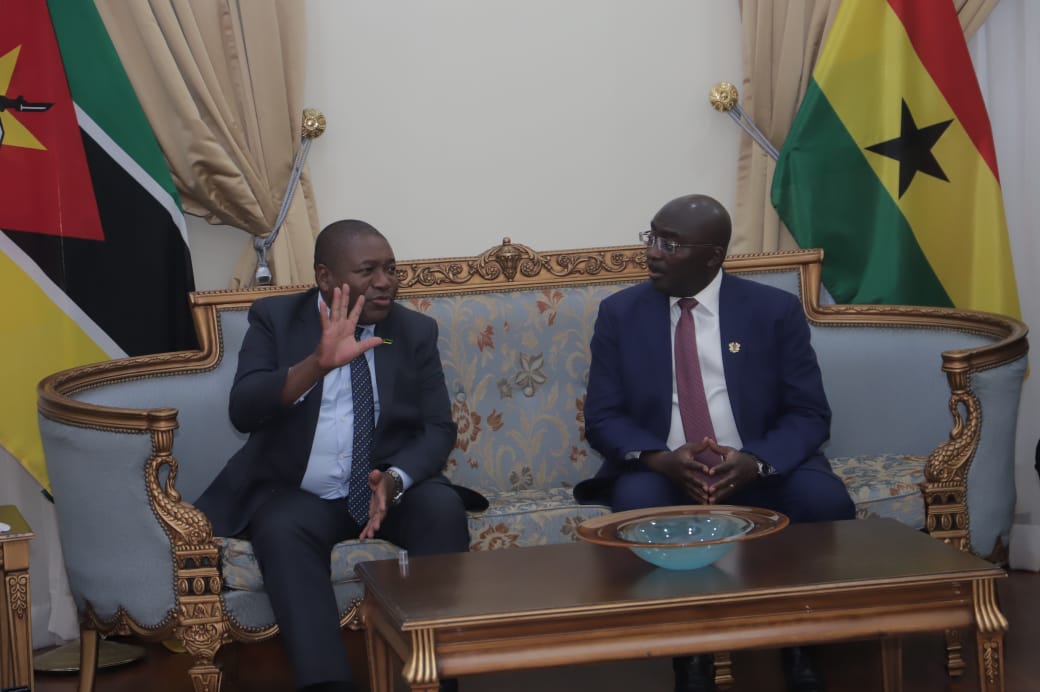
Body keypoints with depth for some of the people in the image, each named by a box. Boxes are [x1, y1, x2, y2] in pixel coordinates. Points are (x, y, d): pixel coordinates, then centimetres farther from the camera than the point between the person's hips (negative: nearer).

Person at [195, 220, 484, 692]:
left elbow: (438, 429, 0)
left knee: (443, 507, -28)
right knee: (281, 530, -33)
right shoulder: (274, 319, -4)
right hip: (296, 494, -2)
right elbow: (243, 411, -18)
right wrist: (319, 363, -35)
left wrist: (395, 479, -22)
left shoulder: (416, 330, 4)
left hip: (391, 487, 2)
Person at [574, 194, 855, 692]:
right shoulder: (619, 313, 3)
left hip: (759, 470, 0)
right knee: (637, 504, -34)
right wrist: (661, 459, -22)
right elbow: (602, 418, 0)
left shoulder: (775, 310, 0)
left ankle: (800, 648, -8)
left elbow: (809, 414, -2)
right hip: (662, 472, 0)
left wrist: (755, 462, -24)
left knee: (826, 501, -29)